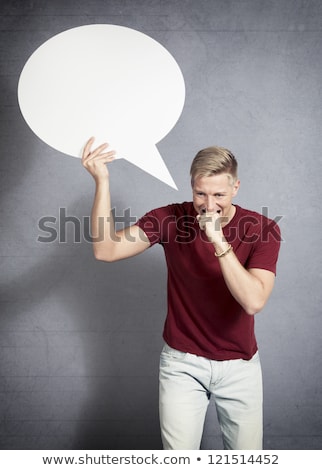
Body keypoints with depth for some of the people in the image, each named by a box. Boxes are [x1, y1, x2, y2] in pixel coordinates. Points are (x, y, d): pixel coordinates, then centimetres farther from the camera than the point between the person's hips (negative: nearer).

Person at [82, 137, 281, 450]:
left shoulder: (262, 229, -15)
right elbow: (105, 250, -23)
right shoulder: (171, 219, -12)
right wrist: (101, 181, -32)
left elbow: (254, 301, -27)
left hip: (240, 365, 1)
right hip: (182, 362, 0)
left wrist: (218, 240, -34)